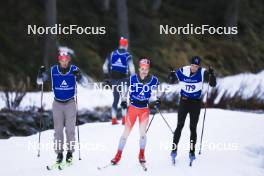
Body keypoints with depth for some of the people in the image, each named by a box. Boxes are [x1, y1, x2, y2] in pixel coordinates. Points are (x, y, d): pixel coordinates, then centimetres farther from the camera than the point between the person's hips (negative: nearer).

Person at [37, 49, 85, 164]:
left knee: (70, 129, -4)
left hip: (70, 103, -1)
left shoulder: (74, 70, -7)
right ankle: (59, 153, 10)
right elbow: (39, 82, -1)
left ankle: (70, 152, 7)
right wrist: (41, 74, -22)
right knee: (58, 129, 3)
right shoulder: (53, 70, -4)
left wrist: (79, 76, -35)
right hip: (57, 103, 1)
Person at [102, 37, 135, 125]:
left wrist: (108, 77, 19)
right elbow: (131, 69, -13)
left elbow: (105, 67, 8)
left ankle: (114, 119, 8)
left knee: (116, 99, 13)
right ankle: (124, 119, 0)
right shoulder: (128, 55, -4)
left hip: (113, 79, 3)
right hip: (123, 79, -3)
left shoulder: (112, 54, 6)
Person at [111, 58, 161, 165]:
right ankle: (118, 155, 10)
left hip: (145, 109, 0)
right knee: (126, 132, 1)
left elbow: (154, 94, 5)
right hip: (132, 108, 0)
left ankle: (141, 155, 12)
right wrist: (123, 101, -11)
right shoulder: (132, 79, -8)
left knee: (142, 132, -6)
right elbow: (125, 91, 3)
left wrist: (156, 101, -13)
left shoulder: (153, 80, -5)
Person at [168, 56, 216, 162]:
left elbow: (213, 84, -14)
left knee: (193, 128, 2)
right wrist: (171, 76, -16)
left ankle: (192, 151, 10)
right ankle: (174, 149, 3)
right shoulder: (182, 71, -7)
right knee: (180, 125, -3)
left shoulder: (202, 73, -10)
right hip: (184, 101, 0)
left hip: (196, 102, 0)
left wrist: (211, 75, -31)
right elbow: (172, 81, 6)